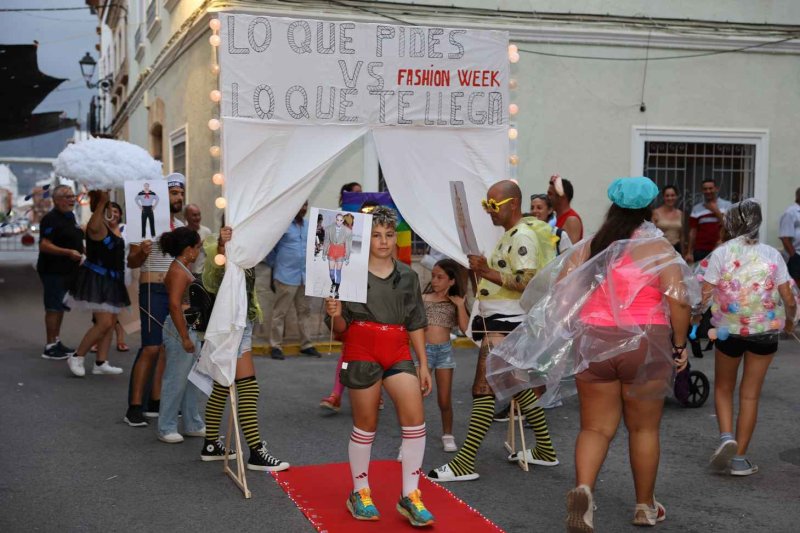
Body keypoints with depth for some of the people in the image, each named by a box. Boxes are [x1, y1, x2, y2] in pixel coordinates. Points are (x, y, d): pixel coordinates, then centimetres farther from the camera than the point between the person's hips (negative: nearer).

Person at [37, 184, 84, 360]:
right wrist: (69, 252, -29)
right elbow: (44, 246, -23)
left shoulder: (70, 216, 13)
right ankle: (50, 347, -1)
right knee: (53, 308, -6)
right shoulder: (51, 219, -15)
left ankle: (57, 342, 24)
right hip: (53, 271, -9)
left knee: (61, 306, 15)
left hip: (68, 271, 9)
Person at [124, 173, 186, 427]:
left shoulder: (180, 226, 14)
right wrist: (142, 253, -27)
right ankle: (134, 407, -7)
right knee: (151, 348, -12)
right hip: (153, 290, -7)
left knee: (168, 348, 7)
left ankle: (155, 402, 15)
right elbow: (131, 262, -8)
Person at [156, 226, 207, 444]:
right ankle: (166, 429, 10)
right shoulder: (178, 271, -18)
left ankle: (193, 425, 26)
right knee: (176, 381, -1)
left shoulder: (183, 268, 12)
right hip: (180, 329, -11)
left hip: (190, 328, 11)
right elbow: (174, 305, -26)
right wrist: (184, 338, -25)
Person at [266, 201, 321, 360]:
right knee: (280, 312, 1)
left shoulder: (308, 225, 10)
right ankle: (275, 346, 7)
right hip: (286, 276, -6)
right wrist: (275, 264, 0)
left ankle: (306, 344, 19)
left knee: (304, 311, 11)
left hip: (305, 276, 6)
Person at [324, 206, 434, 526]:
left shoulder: (408, 276, 10)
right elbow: (341, 328, 1)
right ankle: (360, 494, 22)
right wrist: (335, 315, -22)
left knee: (415, 419, -10)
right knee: (366, 424, 5)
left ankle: (410, 496, 1)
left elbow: (416, 323, 13)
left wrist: (423, 365, 9)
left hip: (398, 351, 3)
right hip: (362, 349, -3)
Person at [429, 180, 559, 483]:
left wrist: (489, 272, -27)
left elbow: (528, 282, -24)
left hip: (504, 326, -11)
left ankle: (465, 463, -10)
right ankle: (545, 450, 29)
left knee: (483, 389, -11)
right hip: (502, 322, 11)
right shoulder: (512, 235, 17)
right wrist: (484, 269, 10)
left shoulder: (523, 235, -14)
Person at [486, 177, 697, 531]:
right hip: (644, 345, -2)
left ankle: (582, 489, -14)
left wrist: (568, 335, 16)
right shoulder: (658, 248, -3)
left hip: (592, 343, 2)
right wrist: (680, 345, -3)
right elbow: (678, 299, -13)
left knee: (595, 427, 10)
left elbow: (558, 295, 3)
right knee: (643, 428, 13)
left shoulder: (587, 248, 7)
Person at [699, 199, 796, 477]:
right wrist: (789, 320, 18)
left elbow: (705, 295, -12)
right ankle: (739, 459, 13)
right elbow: (789, 299, -1)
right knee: (750, 394, 9)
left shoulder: (721, 253, -6)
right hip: (765, 331, 1)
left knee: (723, 388, 19)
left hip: (729, 329, -1)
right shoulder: (772, 254, -1)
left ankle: (726, 436, -3)